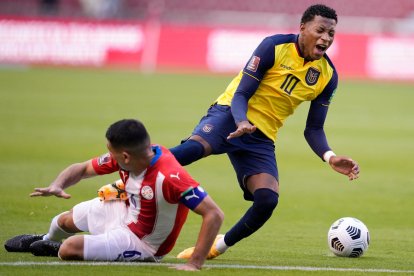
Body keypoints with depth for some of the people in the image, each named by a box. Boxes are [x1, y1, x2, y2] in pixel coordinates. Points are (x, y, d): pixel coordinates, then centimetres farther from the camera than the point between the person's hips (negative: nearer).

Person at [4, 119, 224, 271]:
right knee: (66, 220, 21)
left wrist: (195, 264, -42)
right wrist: (57, 186, -22)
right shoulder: (126, 158, -16)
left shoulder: (169, 177, -40)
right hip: (127, 211, 7)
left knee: (69, 248, -18)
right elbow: (82, 169, -1)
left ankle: (55, 249, 21)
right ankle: (46, 240, 59)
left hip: (141, 242, -7)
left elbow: (214, 214, -40)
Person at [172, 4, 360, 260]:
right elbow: (240, 94, -11)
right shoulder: (274, 47, -10)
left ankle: (218, 247, 4)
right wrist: (242, 123, -32)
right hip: (231, 116, -5)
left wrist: (330, 157, -10)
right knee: (195, 147, -38)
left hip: (262, 138, 5)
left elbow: (313, 129, 10)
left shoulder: (328, 76, 4)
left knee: (268, 200, -19)